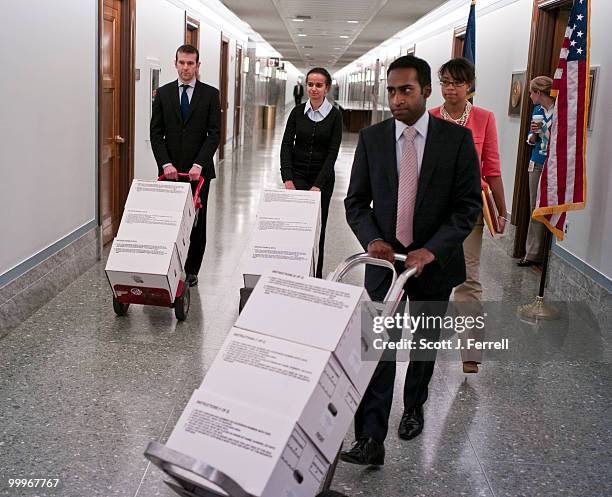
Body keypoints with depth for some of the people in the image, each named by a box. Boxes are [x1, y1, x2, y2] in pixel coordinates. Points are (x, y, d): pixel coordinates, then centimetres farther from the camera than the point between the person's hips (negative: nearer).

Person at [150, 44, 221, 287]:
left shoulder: (210, 94, 1)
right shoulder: (163, 93, 6)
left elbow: (214, 134, -4)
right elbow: (156, 133, 3)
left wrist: (198, 164, -15)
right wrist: (165, 163, -10)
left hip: (198, 170, -1)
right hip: (170, 170, 1)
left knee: (197, 222, 4)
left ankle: (191, 270, 14)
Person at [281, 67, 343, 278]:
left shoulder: (335, 115, -5)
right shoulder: (297, 112, 1)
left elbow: (332, 152, -10)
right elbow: (286, 145, -2)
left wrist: (318, 185, -17)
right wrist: (287, 179, -14)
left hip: (322, 177, -1)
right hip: (297, 175, 1)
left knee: (317, 225, 4)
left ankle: (316, 275, 15)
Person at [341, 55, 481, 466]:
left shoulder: (457, 138, -7)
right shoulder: (372, 138, -1)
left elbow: (468, 204, -8)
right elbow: (356, 200, 3)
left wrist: (432, 250, -19)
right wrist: (371, 239, -16)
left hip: (435, 260, 0)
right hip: (385, 258, 0)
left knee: (426, 342, 17)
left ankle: (414, 407, 41)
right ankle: (371, 439, -6)